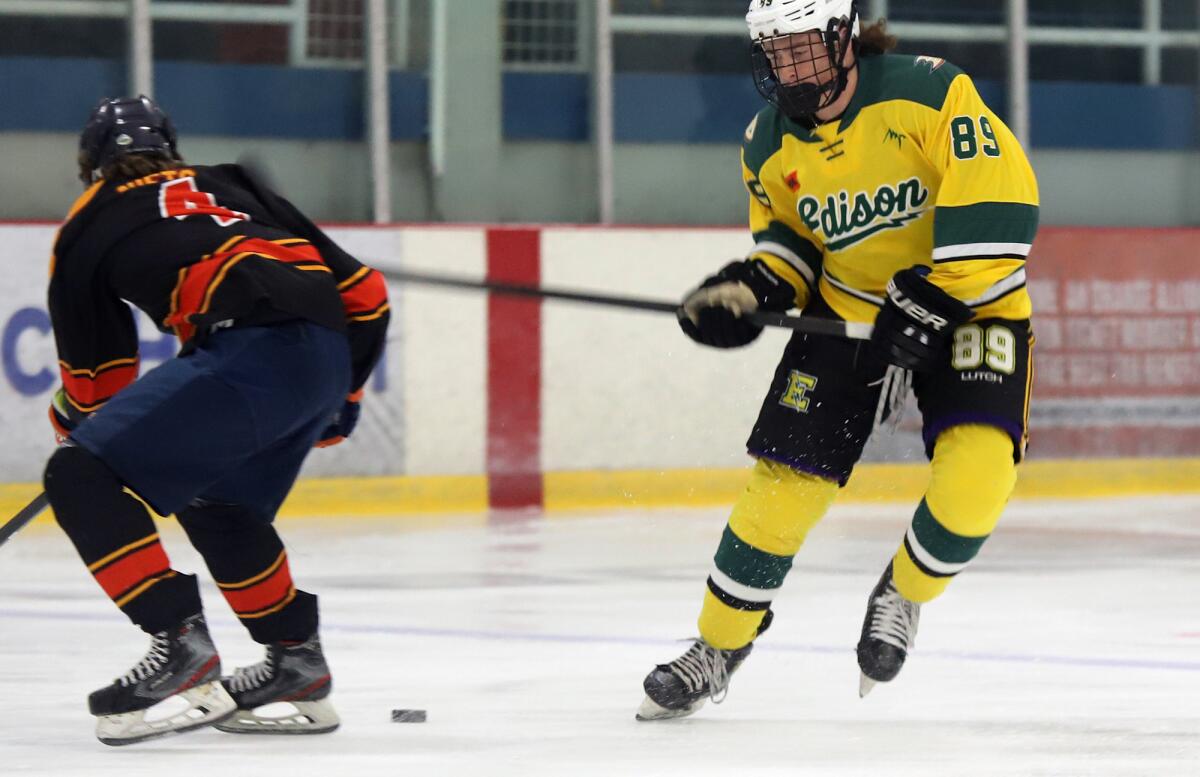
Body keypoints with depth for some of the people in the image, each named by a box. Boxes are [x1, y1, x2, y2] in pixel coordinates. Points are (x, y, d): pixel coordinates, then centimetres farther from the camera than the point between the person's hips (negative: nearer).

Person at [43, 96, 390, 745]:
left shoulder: (87, 227, 17)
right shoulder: (229, 187, 31)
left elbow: (96, 381, 19)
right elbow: (362, 291, 26)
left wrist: (73, 423, 42)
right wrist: (340, 398, 40)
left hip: (250, 353, -7)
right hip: (327, 358, 7)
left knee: (82, 480, -2)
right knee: (216, 508, 27)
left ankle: (180, 643, -12)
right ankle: (298, 665, 32)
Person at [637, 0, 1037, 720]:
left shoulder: (927, 92, -21)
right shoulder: (771, 146, -3)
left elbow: (999, 200, -25)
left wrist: (930, 298, -27)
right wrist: (755, 284, -8)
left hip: (966, 303, -4)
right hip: (848, 308, 4)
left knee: (977, 469, -25)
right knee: (787, 478, -4)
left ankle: (903, 595, 5)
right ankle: (718, 649, 15)